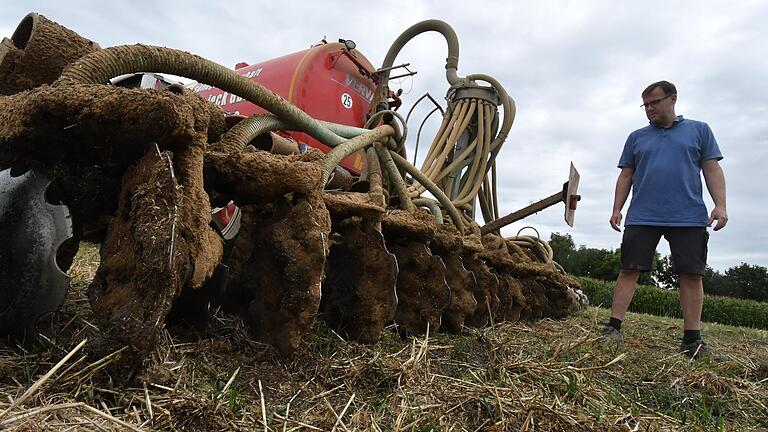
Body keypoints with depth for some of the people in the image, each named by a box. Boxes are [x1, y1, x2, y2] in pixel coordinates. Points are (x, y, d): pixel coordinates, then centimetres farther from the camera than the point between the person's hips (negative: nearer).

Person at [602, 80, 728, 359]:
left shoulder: (699, 130, 13)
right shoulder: (637, 137, 17)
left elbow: (712, 169, 7)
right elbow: (626, 176, 15)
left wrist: (720, 205, -5)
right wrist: (617, 209, 5)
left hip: (689, 218, -1)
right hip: (641, 218, 1)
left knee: (691, 274, 0)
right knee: (629, 270, -4)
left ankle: (693, 339, 8)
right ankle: (614, 327, -1)